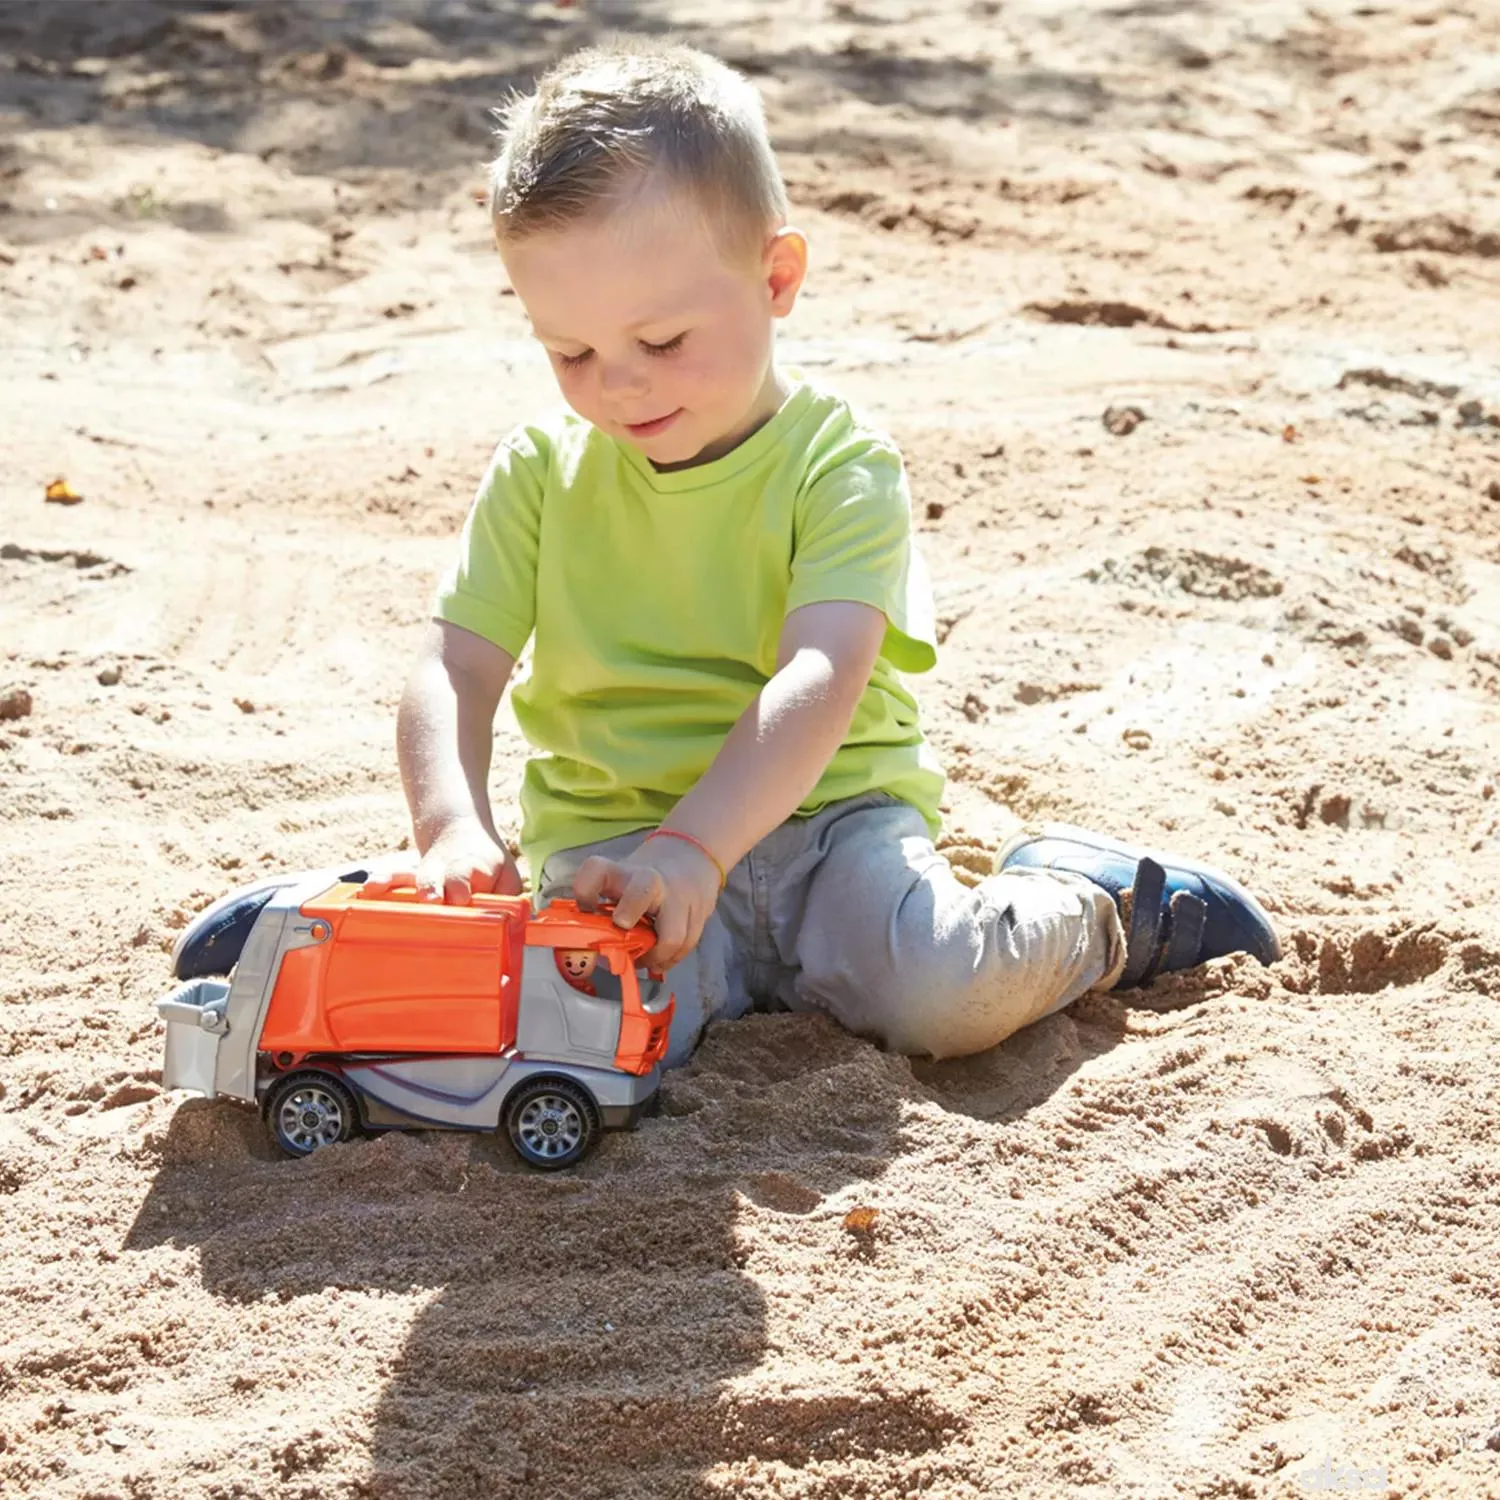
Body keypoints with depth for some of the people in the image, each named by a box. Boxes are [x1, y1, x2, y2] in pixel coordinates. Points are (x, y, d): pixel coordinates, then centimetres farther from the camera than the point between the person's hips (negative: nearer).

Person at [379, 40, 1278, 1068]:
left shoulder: (838, 465, -9)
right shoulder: (540, 473, 2)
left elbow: (821, 681, -23)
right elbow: (452, 672, -5)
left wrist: (692, 845, -39)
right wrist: (455, 828, -27)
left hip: (822, 813, -1)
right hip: (604, 836, 2)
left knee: (950, 997, -27)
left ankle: (1101, 909, 8)